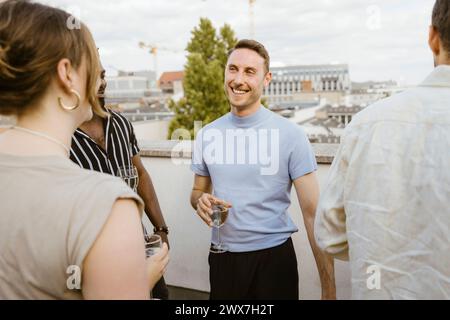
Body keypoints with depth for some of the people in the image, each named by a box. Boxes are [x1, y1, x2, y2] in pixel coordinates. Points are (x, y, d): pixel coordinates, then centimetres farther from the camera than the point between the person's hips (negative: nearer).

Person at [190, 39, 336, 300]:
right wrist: (201, 202, -11)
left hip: (274, 257, -4)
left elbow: (312, 211, -12)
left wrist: (329, 287, -16)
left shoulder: (290, 135, -11)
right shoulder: (207, 135, 1)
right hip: (222, 256, 4)